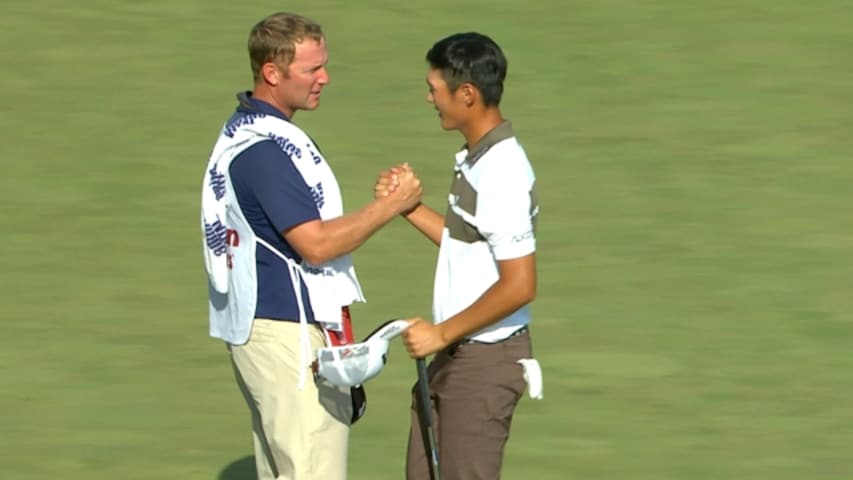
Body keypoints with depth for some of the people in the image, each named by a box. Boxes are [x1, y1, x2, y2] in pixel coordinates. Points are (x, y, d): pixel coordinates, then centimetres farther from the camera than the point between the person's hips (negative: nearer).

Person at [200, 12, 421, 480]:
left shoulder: (248, 130, 13)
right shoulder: (262, 149, -20)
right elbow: (316, 244, -22)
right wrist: (391, 204, -16)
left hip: (268, 330, 11)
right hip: (288, 335, -11)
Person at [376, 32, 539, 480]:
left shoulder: (502, 174, -22)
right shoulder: (474, 160, 8)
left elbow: (519, 285, -25)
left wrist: (443, 333, -19)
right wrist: (408, 206, 9)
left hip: (486, 360, -10)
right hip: (456, 354, 10)